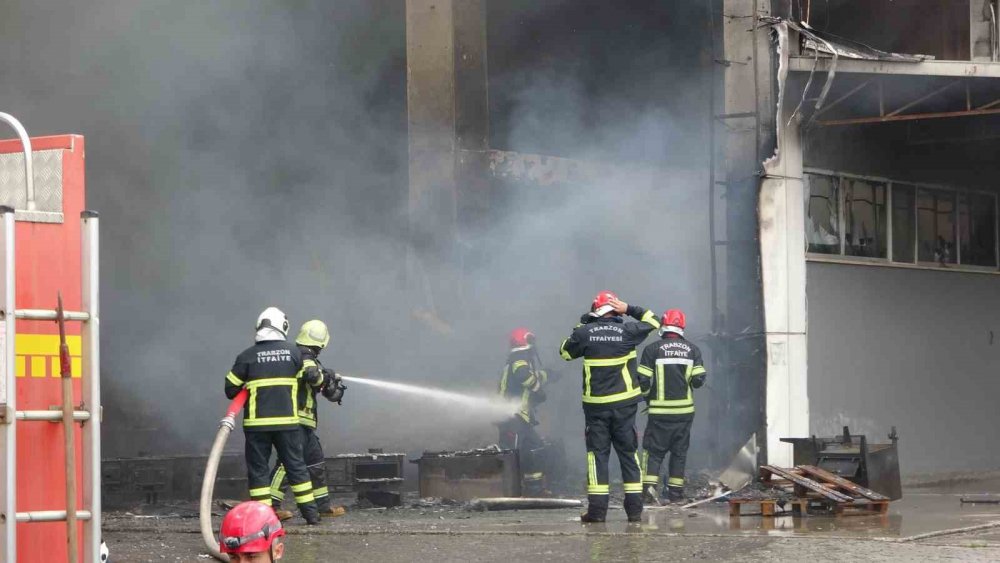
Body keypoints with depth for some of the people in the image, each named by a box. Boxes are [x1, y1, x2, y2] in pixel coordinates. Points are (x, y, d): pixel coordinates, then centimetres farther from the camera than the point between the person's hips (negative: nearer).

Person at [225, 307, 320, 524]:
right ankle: (311, 512, 12)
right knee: (296, 466, 11)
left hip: (257, 423, -2)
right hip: (287, 421, 2)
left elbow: (231, 389, 1)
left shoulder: (247, 356, -2)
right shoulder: (294, 353, 3)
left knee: (258, 469, 4)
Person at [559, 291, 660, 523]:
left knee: (597, 453, 3)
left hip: (596, 405, 0)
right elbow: (653, 321, 11)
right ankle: (634, 509, 5)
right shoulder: (626, 331, -5)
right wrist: (629, 309, 7)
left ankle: (597, 509, -3)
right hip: (624, 404, 0)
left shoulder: (584, 333, -4)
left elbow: (565, 352, 13)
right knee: (629, 453, 7)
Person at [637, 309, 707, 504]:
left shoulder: (653, 349, -5)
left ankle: (649, 486, -15)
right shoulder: (692, 350, 3)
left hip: (660, 410, -2)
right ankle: (676, 492, 12)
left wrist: (647, 396, 13)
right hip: (684, 409, 2)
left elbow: (643, 380, -7)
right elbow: (698, 380, -2)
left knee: (654, 449, 2)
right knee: (679, 451, 11)